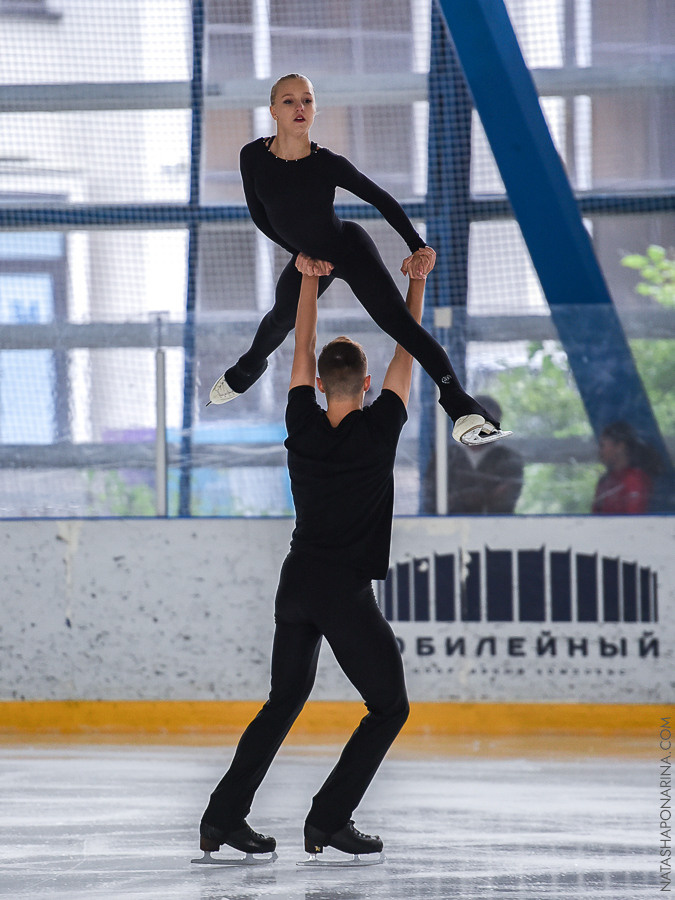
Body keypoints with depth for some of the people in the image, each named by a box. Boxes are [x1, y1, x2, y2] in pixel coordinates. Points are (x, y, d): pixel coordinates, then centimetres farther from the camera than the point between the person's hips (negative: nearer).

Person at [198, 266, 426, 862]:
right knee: (390, 706, 6)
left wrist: (310, 279, 19)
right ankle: (329, 819, -4)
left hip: (296, 585, 5)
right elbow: (406, 355, 2)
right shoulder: (379, 431, -9)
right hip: (346, 590, -5)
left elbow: (302, 350, 12)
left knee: (285, 701, 17)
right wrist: (416, 282, 13)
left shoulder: (303, 427, 1)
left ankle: (224, 814, 9)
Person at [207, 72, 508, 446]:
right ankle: (246, 371, 64)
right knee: (282, 317, 28)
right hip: (308, 260, 4)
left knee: (397, 321, -21)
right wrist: (299, 252, -6)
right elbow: (259, 215, -3)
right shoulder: (253, 157, -18)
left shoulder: (327, 164, -25)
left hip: (351, 249, -4)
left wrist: (418, 247, -20)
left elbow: (382, 200, -14)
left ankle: (464, 410, -32)